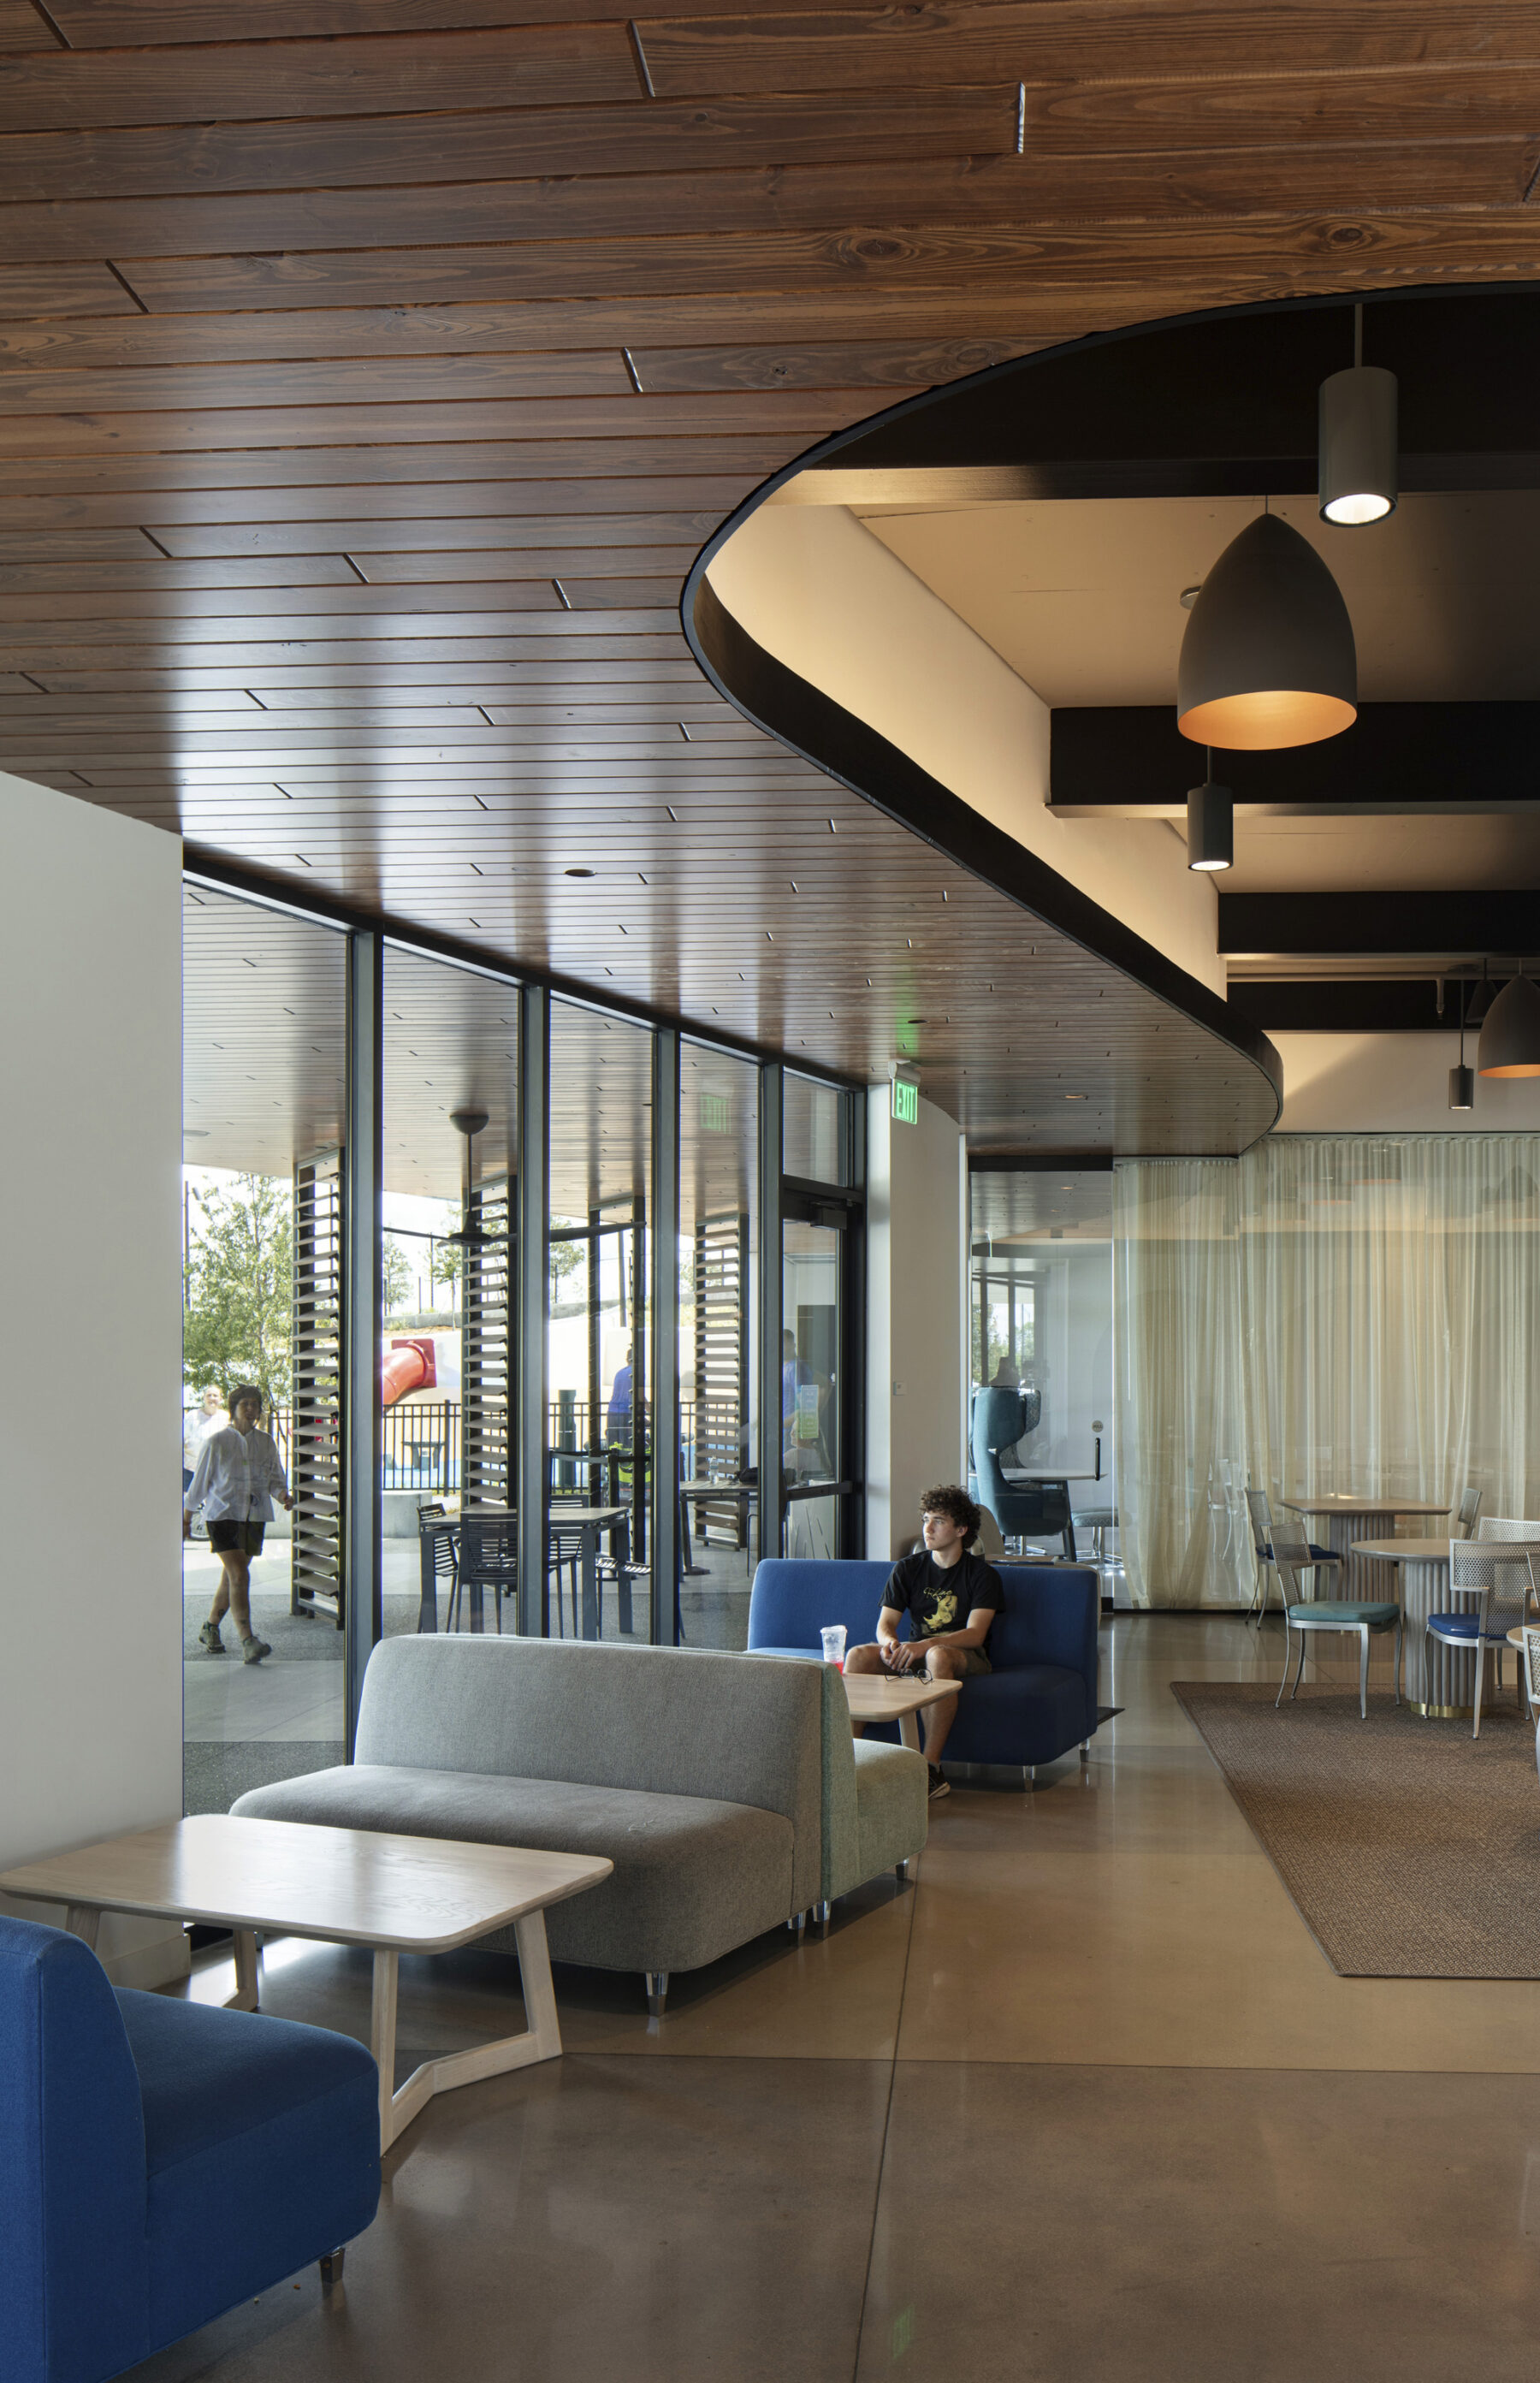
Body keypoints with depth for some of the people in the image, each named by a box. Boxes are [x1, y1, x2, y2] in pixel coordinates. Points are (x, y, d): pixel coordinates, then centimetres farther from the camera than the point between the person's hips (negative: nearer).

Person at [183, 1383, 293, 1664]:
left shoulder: (266, 1443, 7)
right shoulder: (216, 1442, -4)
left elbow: (275, 1478, 12)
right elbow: (199, 1482, 4)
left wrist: (283, 1495, -11)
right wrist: (186, 1519, 10)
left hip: (255, 1518, 5)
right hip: (223, 1515, -5)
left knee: (232, 1577, 14)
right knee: (239, 1576, -17)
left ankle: (210, 1629, 34)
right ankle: (247, 1641, -21)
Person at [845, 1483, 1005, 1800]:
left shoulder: (982, 1574, -5)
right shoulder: (908, 1569, 7)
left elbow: (975, 1634, -17)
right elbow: (885, 1623, 2)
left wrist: (924, 1645, -32)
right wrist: (891, 1643, -24)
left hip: (966, 1657, -4)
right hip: (914, 1652, 4)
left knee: (938, 1656, -40)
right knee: (858, 1655, -24)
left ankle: (932, 1768, -39)